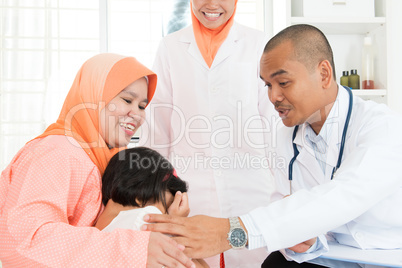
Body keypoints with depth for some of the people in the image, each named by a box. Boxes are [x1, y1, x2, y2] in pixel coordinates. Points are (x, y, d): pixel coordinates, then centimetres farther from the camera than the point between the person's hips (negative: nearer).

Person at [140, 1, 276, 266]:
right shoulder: (170, 47, 7)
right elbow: (156, 128, 9)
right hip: (189, 195, 1)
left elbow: (273, 120, 5)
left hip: (250, 192, 0)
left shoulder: (258, 43, 5)